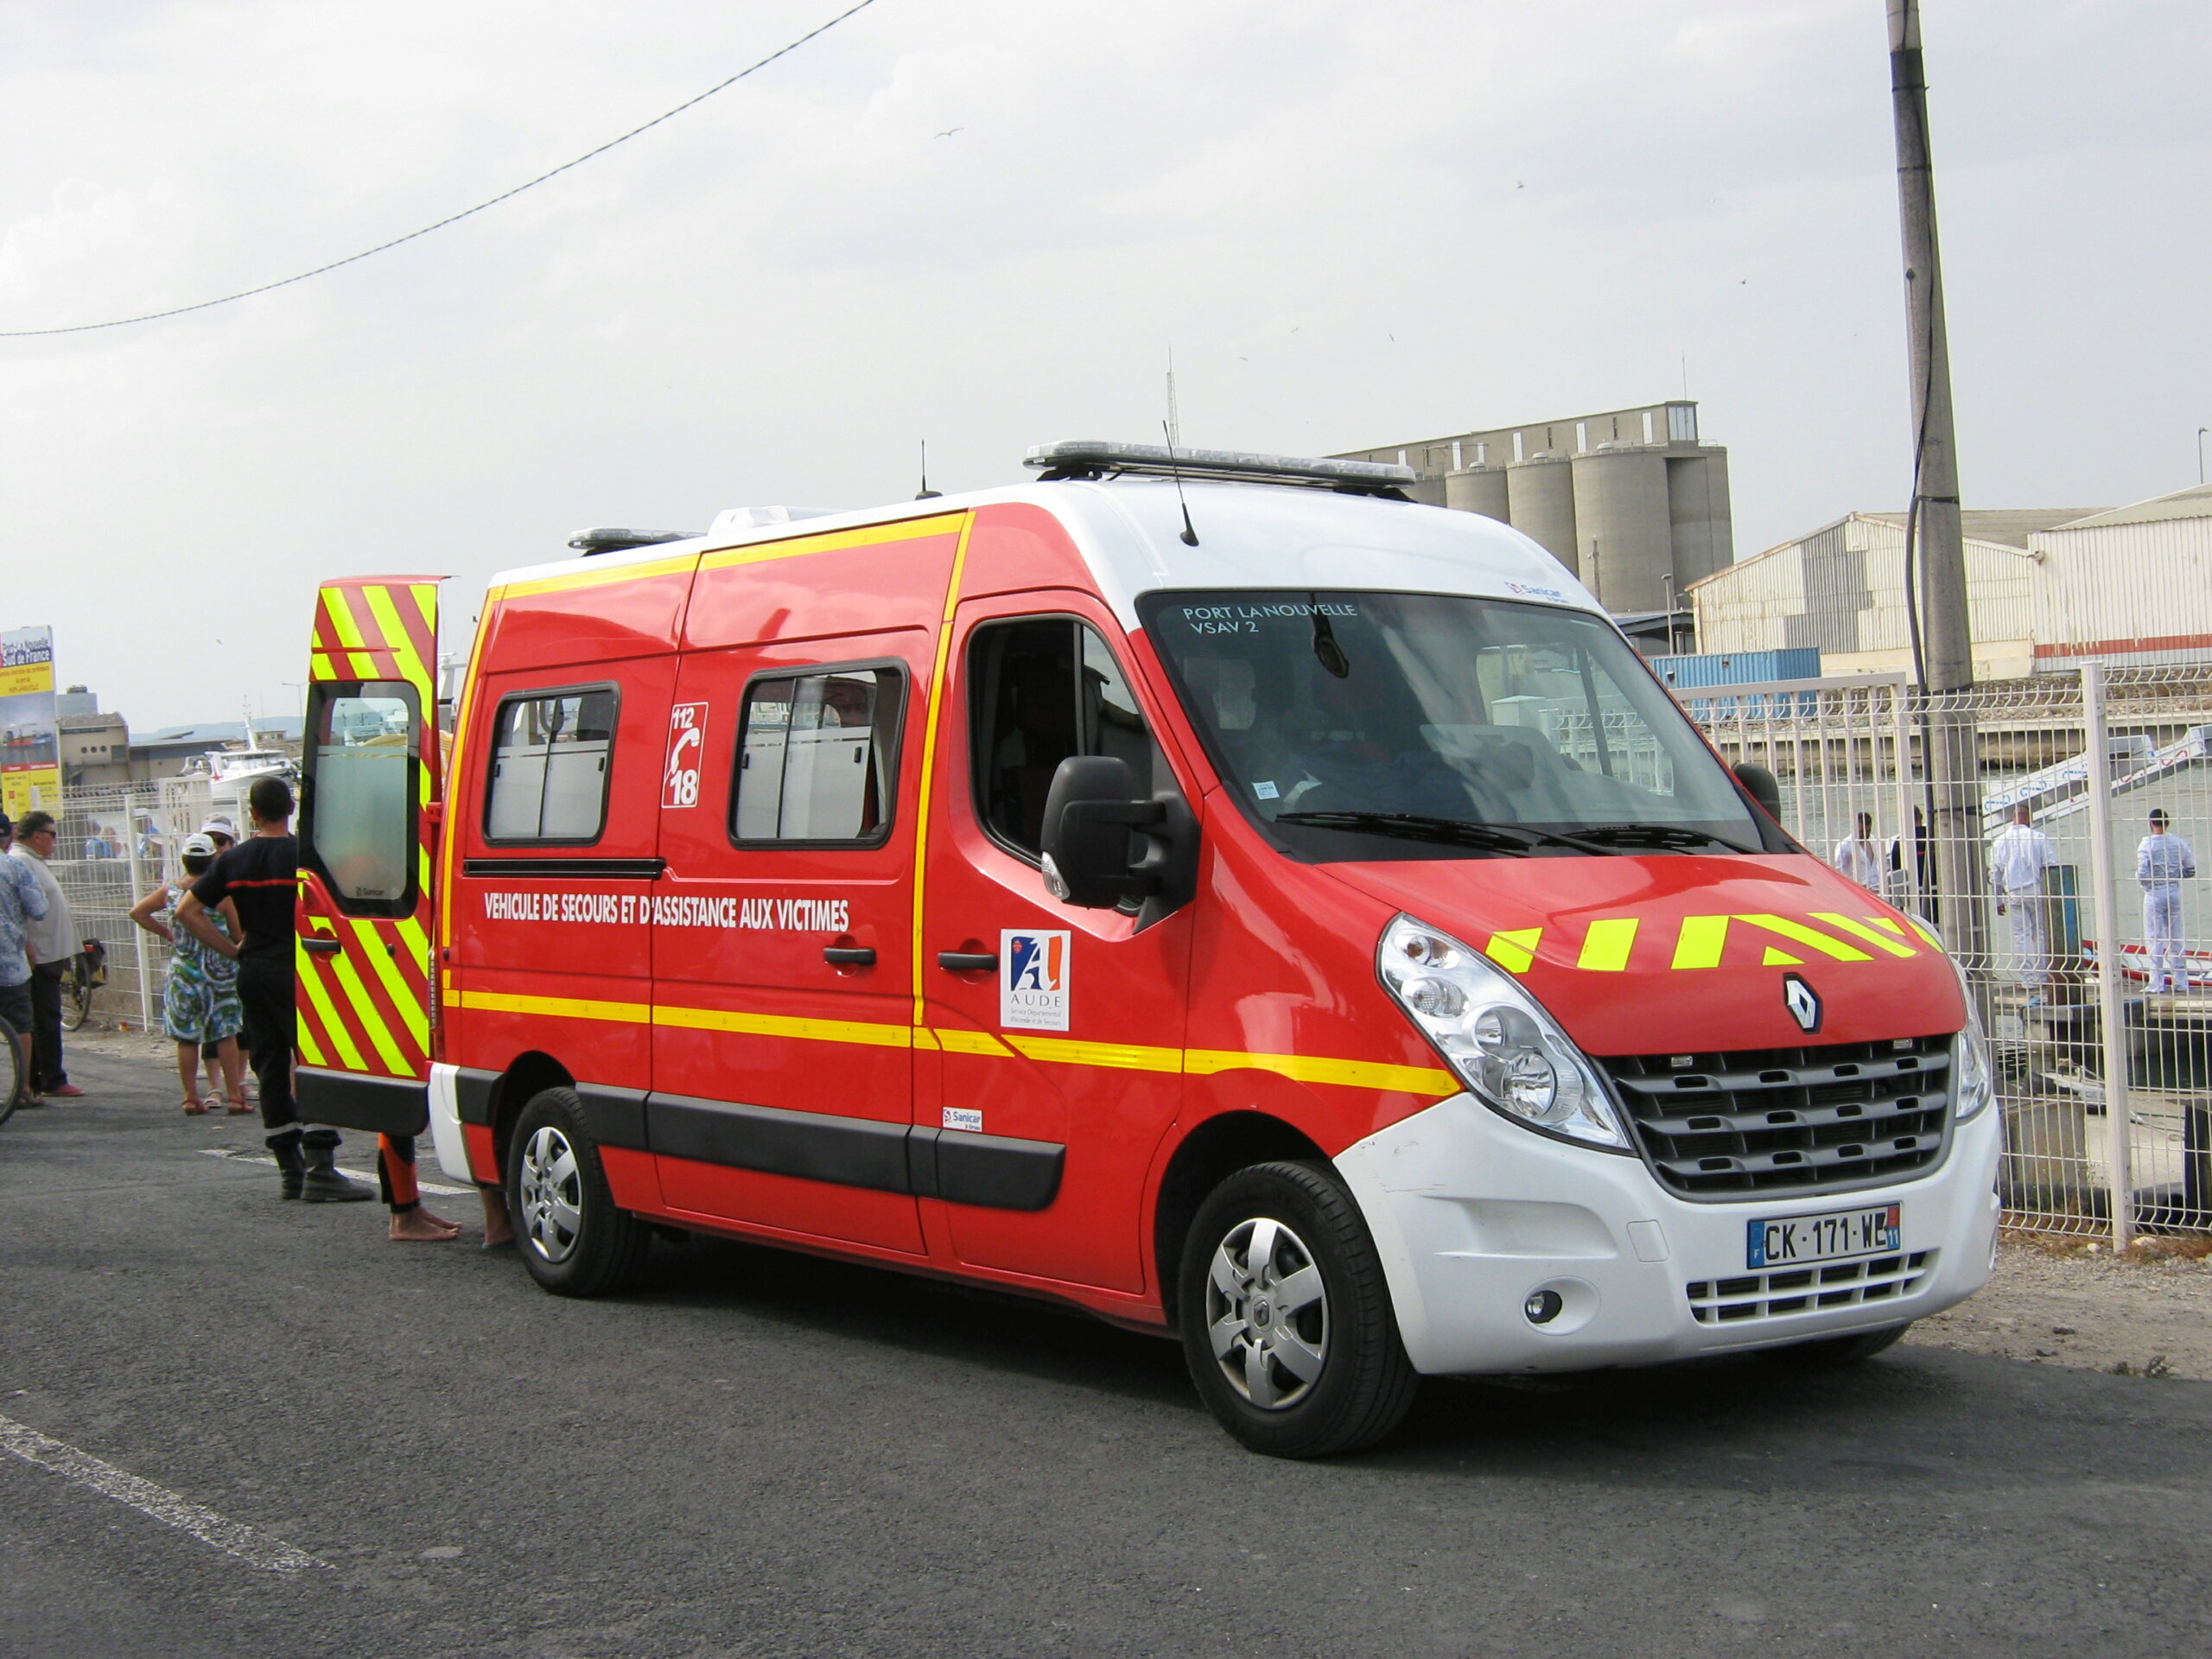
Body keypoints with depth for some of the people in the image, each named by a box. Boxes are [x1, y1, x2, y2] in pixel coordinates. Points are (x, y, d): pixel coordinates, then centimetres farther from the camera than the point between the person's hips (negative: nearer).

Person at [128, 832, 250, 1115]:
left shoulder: (170, 891, 1)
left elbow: (137, 913, 10)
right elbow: (238, 933, -5)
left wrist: (166, 933, 15)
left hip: (182, 972, 2)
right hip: (218, 972, -2)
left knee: (186, 1038, 7)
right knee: (225, 1035, 4)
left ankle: (191, 1098, 7)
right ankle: (235, 1097, 5)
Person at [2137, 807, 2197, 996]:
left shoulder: (2147, 844, -13)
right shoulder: (2179, 843, 0)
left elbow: (2142, 874, -17)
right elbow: (2191, 868, 3)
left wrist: (2143, 884, 3)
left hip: (2154, 894, -4)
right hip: (2175, 892, 4)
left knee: (2154, 938, 0)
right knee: (2175, 938, 12)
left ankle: (2157, 983, -4)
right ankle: (2180, 981, 15)